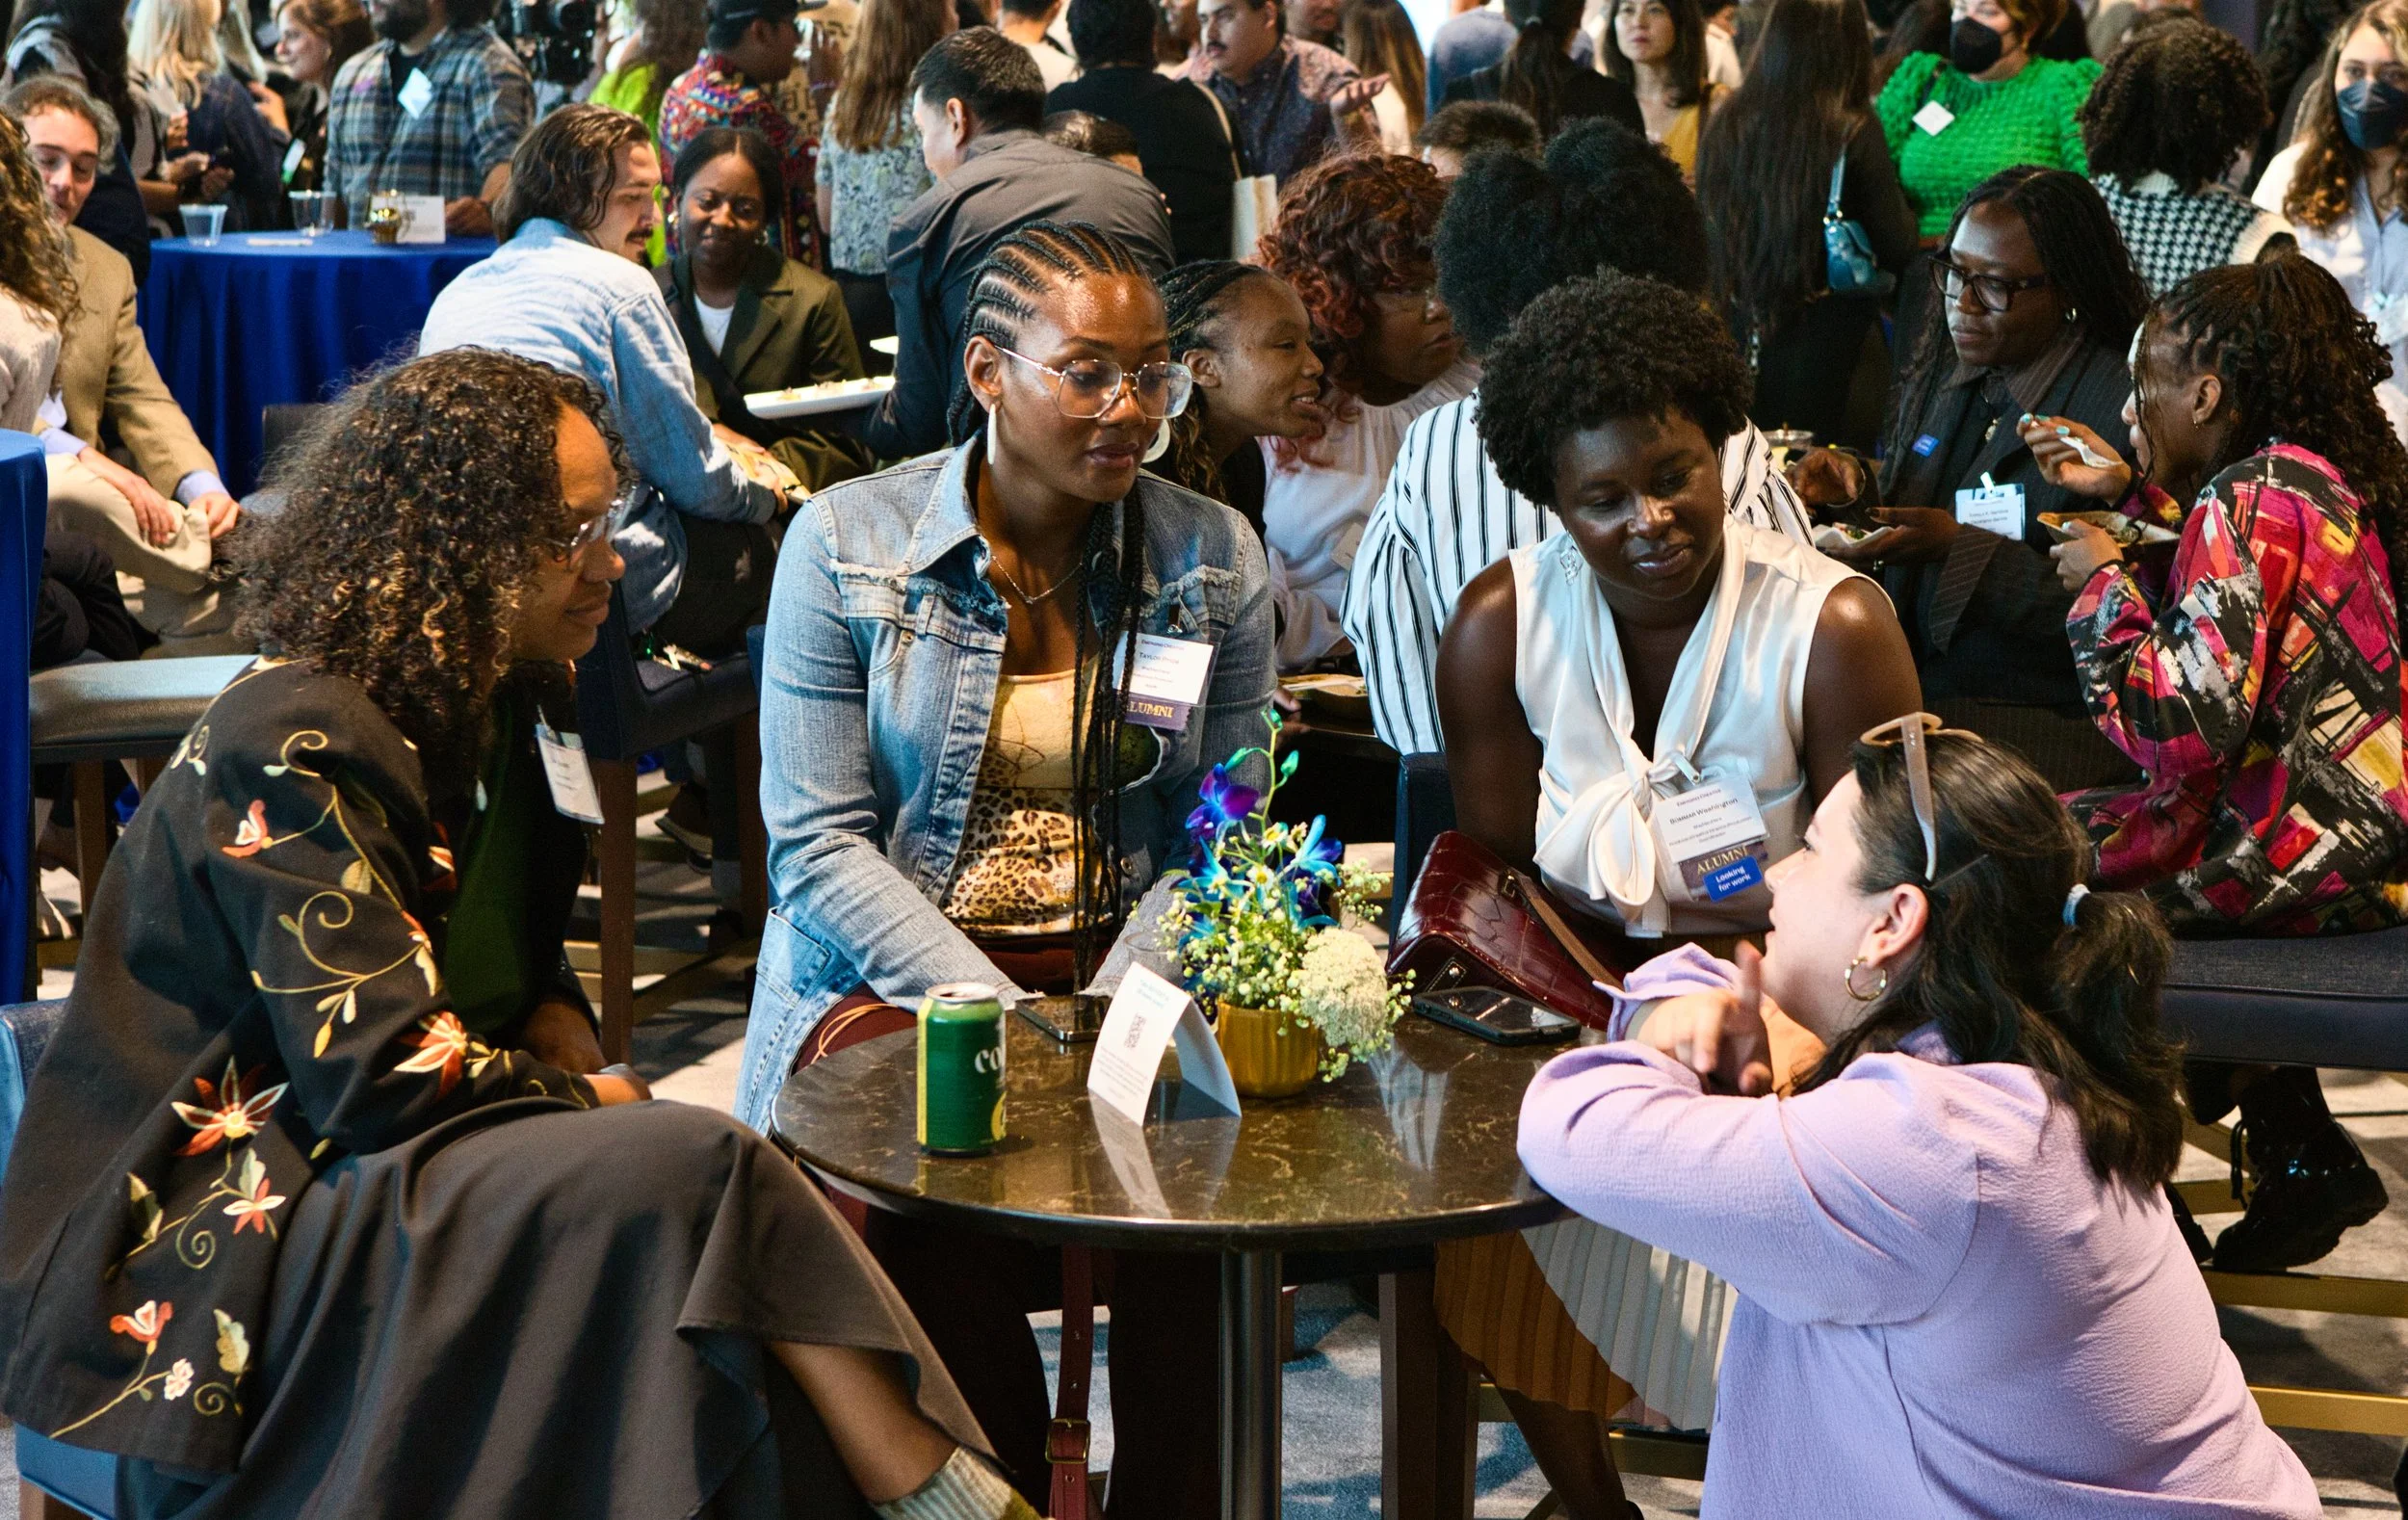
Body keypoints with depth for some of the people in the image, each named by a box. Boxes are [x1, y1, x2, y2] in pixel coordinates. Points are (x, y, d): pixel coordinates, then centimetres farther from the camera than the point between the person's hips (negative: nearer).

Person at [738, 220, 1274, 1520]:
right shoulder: (846, 543, -2)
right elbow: (820, 843, -6)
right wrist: (1000, 1018, -18)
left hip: (1127, 973, 2)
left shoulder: (1215, 562, 5)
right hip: (890, 974, -2)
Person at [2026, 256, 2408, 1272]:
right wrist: (2133, 493, 22)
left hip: (2315, 855, -10)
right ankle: (2302, 1155, 25)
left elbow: (2184, 727, -27)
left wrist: (2102, 581, -13)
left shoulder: (2250, 497, -18)